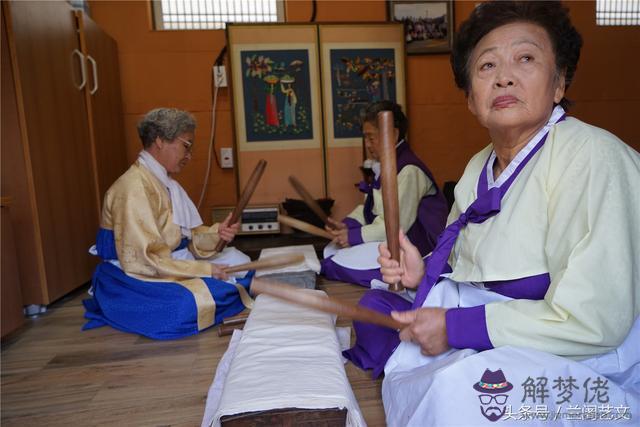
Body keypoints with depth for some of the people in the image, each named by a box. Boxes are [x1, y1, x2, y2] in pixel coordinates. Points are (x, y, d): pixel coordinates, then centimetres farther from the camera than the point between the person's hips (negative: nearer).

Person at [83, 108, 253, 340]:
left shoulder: (167, 183, 11)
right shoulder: (133, 187, -20)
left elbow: (187, 235, 8)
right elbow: (141, 258, -26)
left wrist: (215, 233, -13)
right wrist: (205, 270, -24)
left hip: (169, 265, 9)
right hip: (134, 279, -9)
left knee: (237, 260, 2)